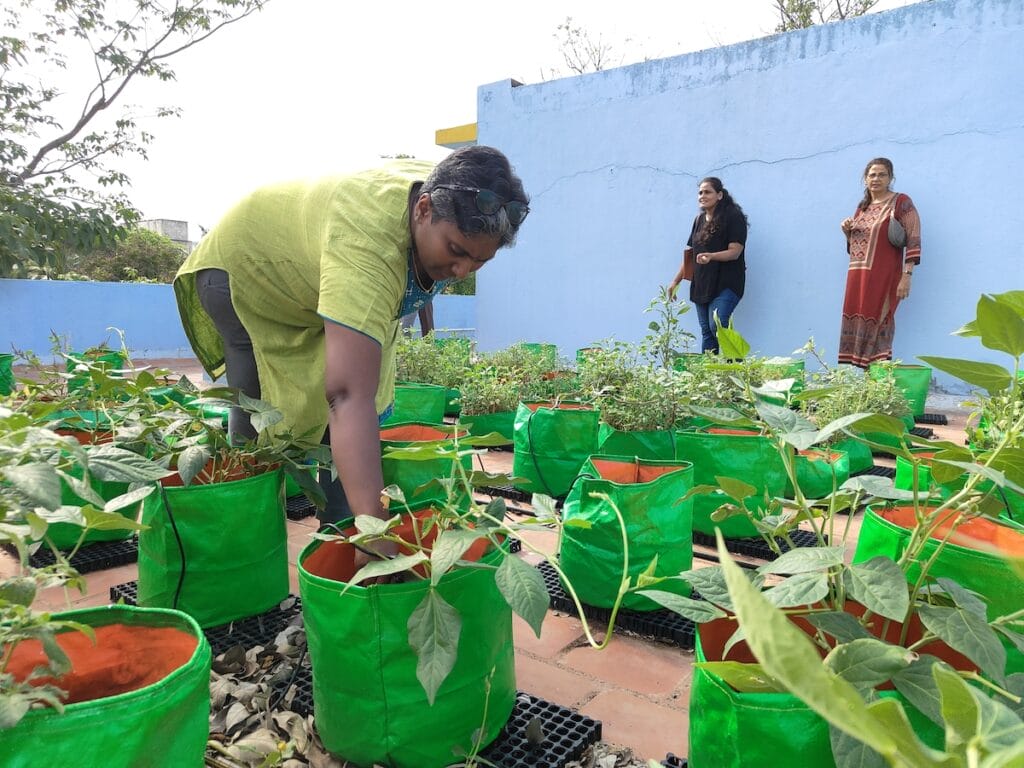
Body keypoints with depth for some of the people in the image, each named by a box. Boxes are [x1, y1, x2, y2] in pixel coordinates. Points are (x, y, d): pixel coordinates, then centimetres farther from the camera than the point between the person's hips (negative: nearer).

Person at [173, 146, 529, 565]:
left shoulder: (443, 187, -21)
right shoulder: (368, 242, -46)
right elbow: (349, 396, -53)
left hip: (311, 273, 7)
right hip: (242, 268, -6)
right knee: (259, 424, -7)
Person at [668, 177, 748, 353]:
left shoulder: (733, 217, -6)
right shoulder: (699, 220, 15)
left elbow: (735, 252, -14)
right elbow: (689, 254, 20)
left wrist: (711, 256, -32)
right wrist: (676, 281, 16)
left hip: (726, 283, -7)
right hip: (701, 284, 7)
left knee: (717, 326, -21)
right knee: (707, 332, 6)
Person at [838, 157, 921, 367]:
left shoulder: (901, 202, -2)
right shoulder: (862, 206, 17)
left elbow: (913, 241, -9)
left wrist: (906, 275, -17)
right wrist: (847, 231, 4)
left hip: (883, 277, -6)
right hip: (858, 276, 7)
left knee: (877, 325, -9)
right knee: (857, 324, 5)